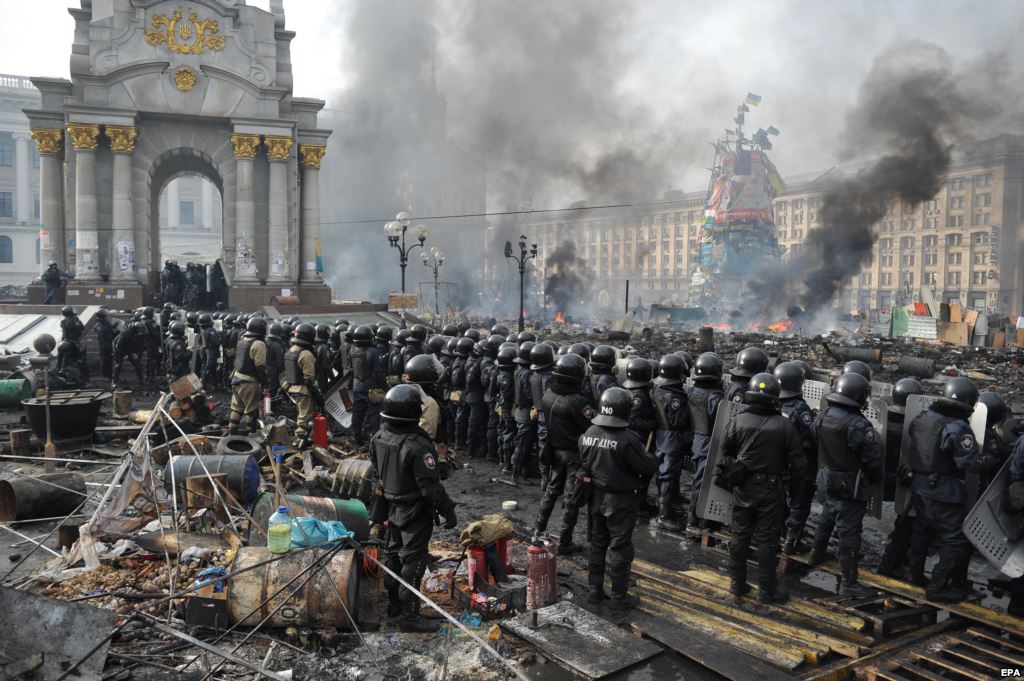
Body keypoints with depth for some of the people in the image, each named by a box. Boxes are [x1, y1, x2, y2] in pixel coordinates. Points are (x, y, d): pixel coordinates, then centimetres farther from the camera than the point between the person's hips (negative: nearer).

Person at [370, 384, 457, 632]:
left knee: (393, 553, 21)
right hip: (415, 511, -8)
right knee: (413, 560, 1)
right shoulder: (417, 445, -30)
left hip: (391, 507, 8)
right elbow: (430, 486, -26)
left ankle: (394, 602, 37)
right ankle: (409, 616, 9)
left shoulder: (378, 438, -5)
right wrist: (448, 510, -15)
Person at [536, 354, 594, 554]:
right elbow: (592, 427, -24)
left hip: (555, 449, 7)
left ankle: (540, 530, 31)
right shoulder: (577, 402, -27)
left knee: (552, 489, 22)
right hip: (575, 453, -7)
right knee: (571, 497, 5)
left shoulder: (548, 395, -4)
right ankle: (564, 542, 13)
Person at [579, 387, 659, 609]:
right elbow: (649, 466, -18)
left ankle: (594, 590, 28)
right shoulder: (627, 439, -25)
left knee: (597, 543, 19)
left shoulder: (588, 434, -5)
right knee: (620, 548, 7)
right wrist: (648, 455, 0)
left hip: (596, 497, 6)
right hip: (620, 501, -6)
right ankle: (619, 597, 17)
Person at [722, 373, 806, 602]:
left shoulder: (737, 422, -5)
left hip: (743, 488, 3)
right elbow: (796, 463, -6)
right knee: (767, 540, 5)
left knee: (740, 536, 13)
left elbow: (725, 453, 4)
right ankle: (766, 589, 14)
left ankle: (737, 583, 24)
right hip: (771, 490, -3)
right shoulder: (785, 426, -12)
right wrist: (795, 489, 7)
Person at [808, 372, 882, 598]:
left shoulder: (822, 416, -3)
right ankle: (849, 583, 4)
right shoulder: (858, 425, -25)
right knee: (849, 530, -2)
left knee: (827, 517, 28)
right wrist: (875, 479, 0)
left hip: (828, 478, 7)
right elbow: (872, 458, -19)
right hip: (851, 485, -7)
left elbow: (814, 443, 11)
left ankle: (817, 554, 48)